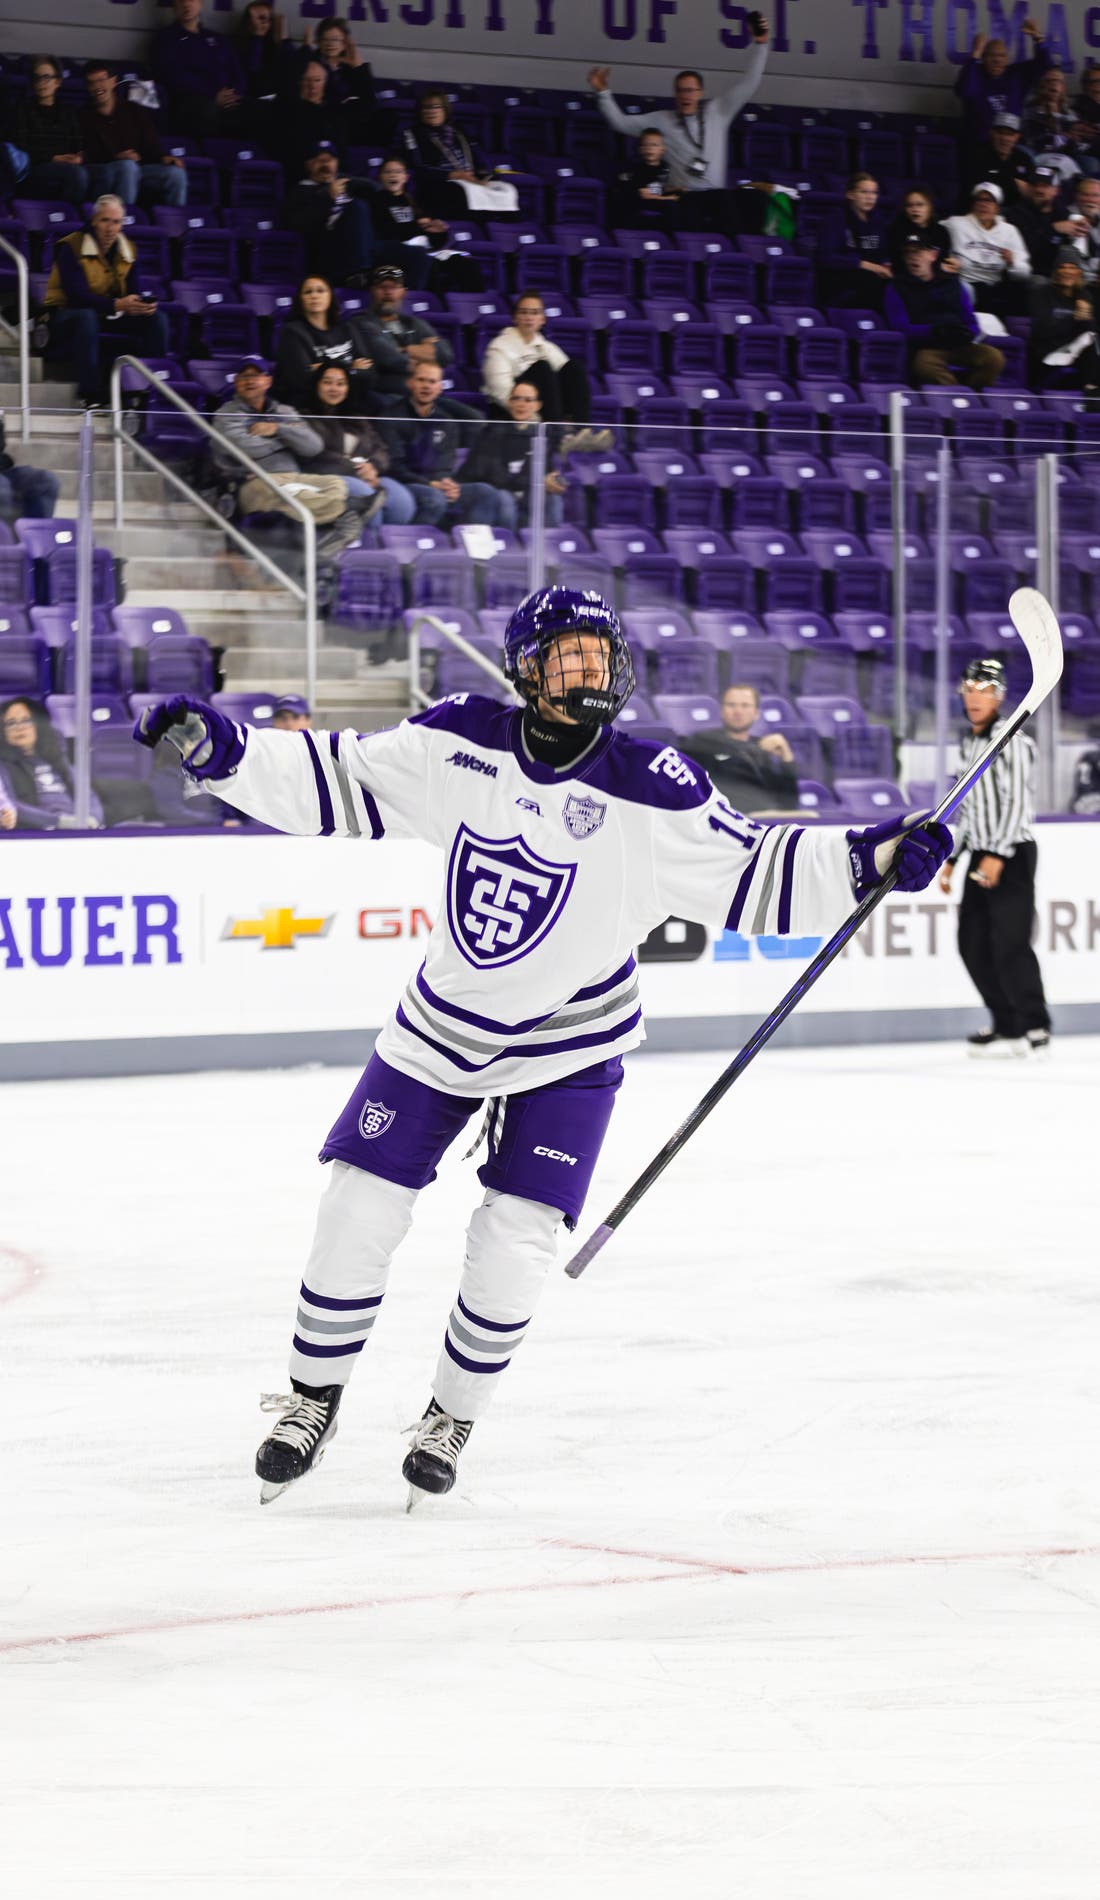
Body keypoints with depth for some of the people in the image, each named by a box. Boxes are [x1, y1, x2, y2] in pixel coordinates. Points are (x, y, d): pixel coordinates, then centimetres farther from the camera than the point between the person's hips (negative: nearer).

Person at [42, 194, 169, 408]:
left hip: (112, 317, 6)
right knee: (86, 317, -41)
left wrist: (145, 305, -29)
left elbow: (135, 292, -3)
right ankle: (90, 396, -42)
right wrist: (117, 305, -40)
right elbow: (76, 295, -27)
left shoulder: (128, 250, 4)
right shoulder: (72, 248, -16)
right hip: (66, 315, -6)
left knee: (155, 318, -14)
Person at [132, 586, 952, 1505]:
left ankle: (452, 1417, 16)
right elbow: (338, 784, -5)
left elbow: (751, 873, -12)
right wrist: (221, 748, -15)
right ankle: (315, 1400, 21)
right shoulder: (460, 744, -13)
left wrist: (868, 860, -25)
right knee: (358, 1213, 0)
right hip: (443, 1022, 2)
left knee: (513, 1246, -9)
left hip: (569, 1044, -2)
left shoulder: (651, 791, -18)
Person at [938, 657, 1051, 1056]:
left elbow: (1017, 802, -18)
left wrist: (997, 855, -24)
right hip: (981, 855, 9)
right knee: (973, 943, 8)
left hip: (1012, 855, -9)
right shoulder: (970, 745, 17)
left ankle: (1034, 1028, -10)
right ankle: (1006, 1022, 17)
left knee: (1009, 942, -13)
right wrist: (952, 858, 19)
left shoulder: (1012, 740, -10)